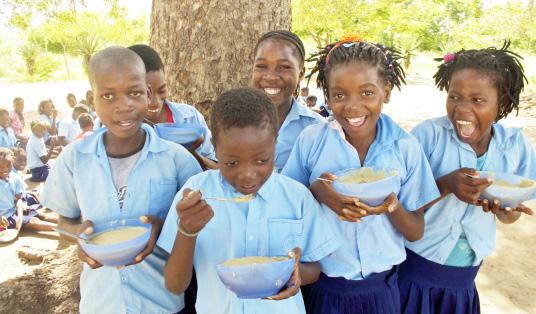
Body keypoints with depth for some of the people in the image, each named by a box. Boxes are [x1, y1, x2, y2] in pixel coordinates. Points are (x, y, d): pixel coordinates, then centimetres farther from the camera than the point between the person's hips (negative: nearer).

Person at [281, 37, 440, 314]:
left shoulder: (406, 147, -10)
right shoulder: (311, 139, -12)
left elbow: (415, 233, -4)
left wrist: (391, 207, -24)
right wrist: (316, 192, -23)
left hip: (380, 287, 1)